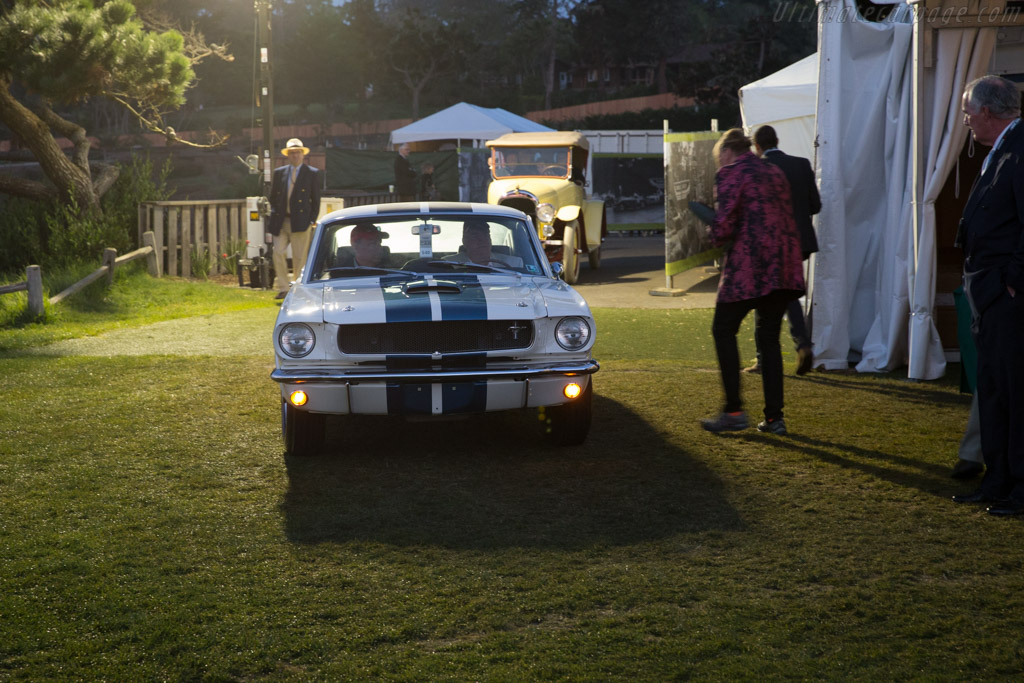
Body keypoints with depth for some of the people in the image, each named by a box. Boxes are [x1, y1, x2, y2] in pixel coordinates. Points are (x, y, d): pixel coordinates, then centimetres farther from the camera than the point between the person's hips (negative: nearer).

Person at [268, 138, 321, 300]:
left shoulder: (312, 174, 3)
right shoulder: (279, 173, 12)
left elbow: (316, 199, 3)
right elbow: (273, 197, 16)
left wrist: (312, 220, -4)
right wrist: (275, 216, 5)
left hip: (300, 222, -3)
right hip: (281, 222, 3)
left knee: (299, 258, -1)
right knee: (278, 253, -5)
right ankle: (283, 288, 4)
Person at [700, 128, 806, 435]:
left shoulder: (730, 174, -4)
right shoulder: (775, 173, 19)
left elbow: (724, 224, -14)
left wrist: (714, 236, 9)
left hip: (748, 266, -7)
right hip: (784, 267, 7)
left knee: (723, 330, 4)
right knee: (769, 338, 12)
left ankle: (734, 410, -1)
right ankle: (774, 416, 9)